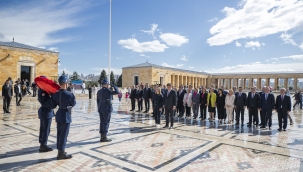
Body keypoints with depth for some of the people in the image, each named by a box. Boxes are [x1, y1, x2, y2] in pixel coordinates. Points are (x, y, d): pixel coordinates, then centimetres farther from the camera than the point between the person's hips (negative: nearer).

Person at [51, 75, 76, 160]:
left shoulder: (55, 94, 0)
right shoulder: (69, 95, -18)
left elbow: (53, 106, 4)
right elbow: (73, 104, -1)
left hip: (58, 115, 7)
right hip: (66, 116, -7)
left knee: (59, 134, 15)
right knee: (64, 135, 2)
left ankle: (60, 151, 26)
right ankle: (61, 153, 10)